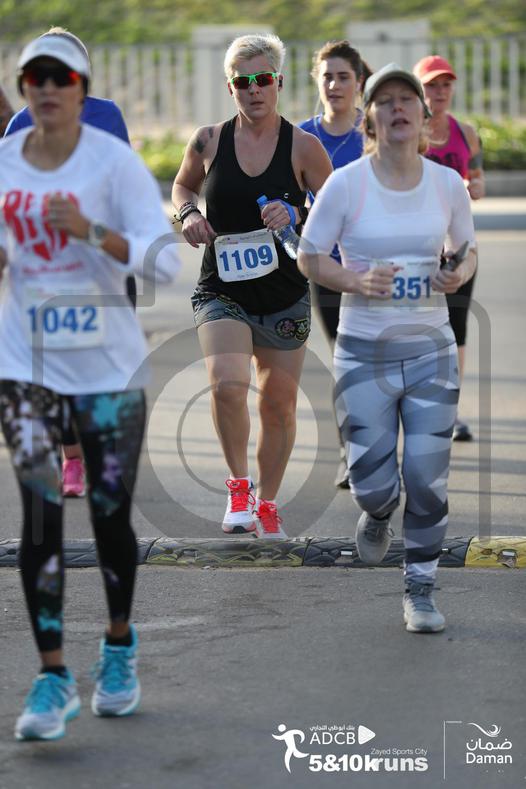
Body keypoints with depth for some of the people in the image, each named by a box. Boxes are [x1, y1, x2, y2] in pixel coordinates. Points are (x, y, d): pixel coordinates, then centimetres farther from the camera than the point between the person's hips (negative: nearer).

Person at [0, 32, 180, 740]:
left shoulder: (114, 161, -9)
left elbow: (165, 260, -16)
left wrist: (92, 232, -30)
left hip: (107, 362, -2)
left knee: (111, 511, 7)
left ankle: (120, 649, 31)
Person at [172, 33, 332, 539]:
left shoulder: (303, 146, -5)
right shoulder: (209, 141, -1)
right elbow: (183, 184, 18)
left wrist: (295, 215, -18)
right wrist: (188, 214, -3)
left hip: (285, 294, 1)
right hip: (221, 290, -1)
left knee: (279, 406, 9)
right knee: (227, 384, -24)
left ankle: (266, 503, 31)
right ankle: (238, 485, -2)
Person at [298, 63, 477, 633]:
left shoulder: (447, 184, 0)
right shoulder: (345, 184, -8)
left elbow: (467, 251, 14)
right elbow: (309, 258, -1)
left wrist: (458, 276, -9)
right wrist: (357, 282, -19)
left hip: (430, 349, 2)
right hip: (363, 351, -2)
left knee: (427, 479, -3)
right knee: (373, 483, -5)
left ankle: (420, 591, 16)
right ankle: (378, 514, 34)